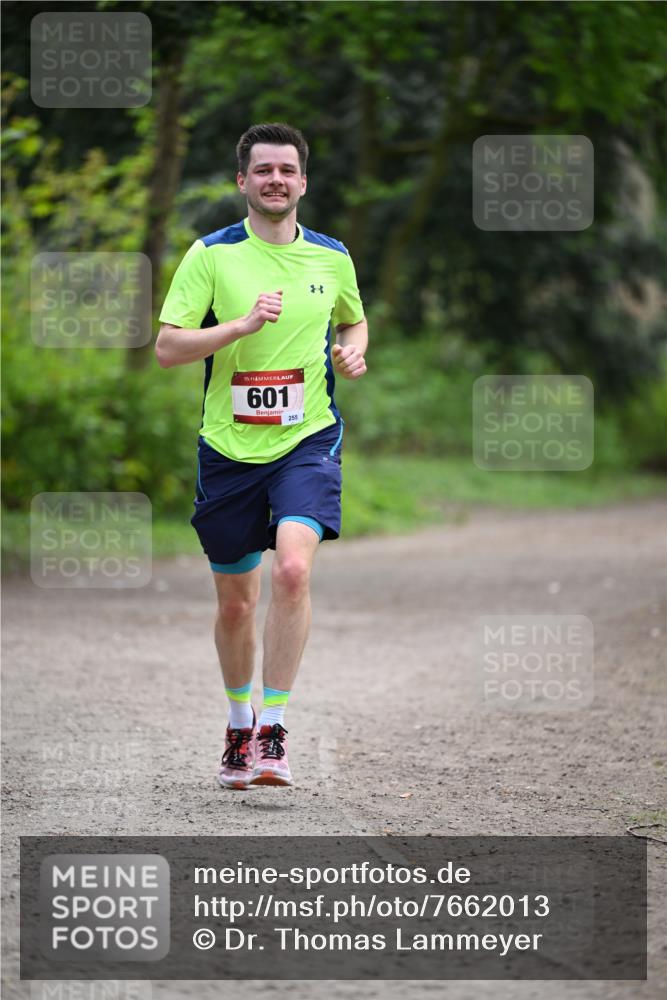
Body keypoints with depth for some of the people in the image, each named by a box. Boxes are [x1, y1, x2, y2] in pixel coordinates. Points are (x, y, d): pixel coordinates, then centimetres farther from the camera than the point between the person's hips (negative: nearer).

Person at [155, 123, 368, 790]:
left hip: (307, 440, 0)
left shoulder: (331, 257, 6)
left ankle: (272, 731, -18)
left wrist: (352, 352, 3)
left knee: (293, 568, -24)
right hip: (230, 450, 0)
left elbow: (354, 319, 25)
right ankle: (238, 725, 34)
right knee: (235, 602, 9)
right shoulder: (211, 254, -3)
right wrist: (244, 324, -20)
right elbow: (166, 347, -8)